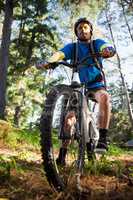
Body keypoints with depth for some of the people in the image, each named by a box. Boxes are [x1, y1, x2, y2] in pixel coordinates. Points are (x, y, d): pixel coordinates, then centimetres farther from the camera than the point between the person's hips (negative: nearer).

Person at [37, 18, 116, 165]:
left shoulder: (97, 43, 1)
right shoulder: (72, 47, 4)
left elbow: (109, 48, -22)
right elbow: (59, 54, -16)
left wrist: (108, 51, -47)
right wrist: (49, 62, -39)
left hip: (96, 85, -2)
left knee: (104, 97, -36)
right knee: (69, 118, -9)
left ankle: (102, 138, -32)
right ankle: (62, 153, 1)